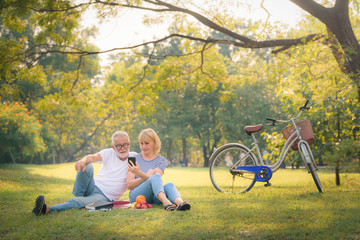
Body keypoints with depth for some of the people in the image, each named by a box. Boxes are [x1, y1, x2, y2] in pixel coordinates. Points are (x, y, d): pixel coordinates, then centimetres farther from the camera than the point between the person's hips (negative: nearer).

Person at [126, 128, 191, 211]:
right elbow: (129, 185, 1)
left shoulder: (161, 160, 9)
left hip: (154, 196, 2)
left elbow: (154, 179, -11)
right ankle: (165, 201, -59)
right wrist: (146, 176, -13)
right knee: (155, 176, -30)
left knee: (169, 185, -30)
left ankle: (179, 202, -63)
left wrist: (139, 173, -29)